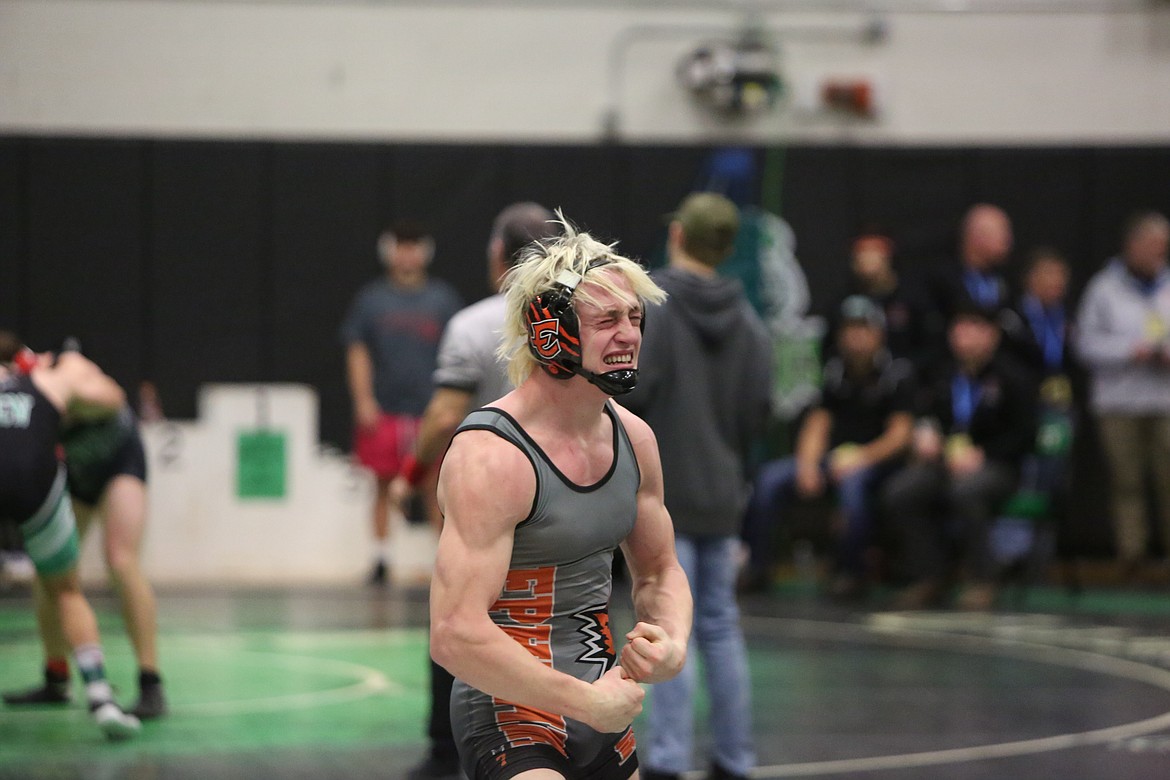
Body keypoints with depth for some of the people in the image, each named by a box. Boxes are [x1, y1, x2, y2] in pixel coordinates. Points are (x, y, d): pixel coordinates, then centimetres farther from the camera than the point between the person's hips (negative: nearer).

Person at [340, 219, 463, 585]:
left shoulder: (443, 298, 8)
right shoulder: (371, 299, 7)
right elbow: (357, 352, 5)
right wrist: (364, 400, -4)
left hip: (430, 408, 0)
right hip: (384, 410, 0)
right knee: (383, 483, 5)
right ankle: (381, 557, 13)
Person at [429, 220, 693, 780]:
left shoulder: (633, 438, 5)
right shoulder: (490, 457, -20)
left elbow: (659, 571, 20)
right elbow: (454, 635, -28)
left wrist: (672, 644, -3)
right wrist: (588, 701, -22)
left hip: (601, 707, 8)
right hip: (511, 717, -8)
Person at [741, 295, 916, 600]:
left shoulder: (897, 373, -3)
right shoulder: (834, 371, 10)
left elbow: (900, 435, -9)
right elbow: (817, 423, 7)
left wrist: (862, 458, -23)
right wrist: (807, 464, -12)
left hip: (877, 460, -5)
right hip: (833, 457, 5)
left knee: (853, 482, -39)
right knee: (770, 478, -18)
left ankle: (851, 569, -24)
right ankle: (755, 563, -12)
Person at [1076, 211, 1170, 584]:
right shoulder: (1104, 289, 5)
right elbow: (1087, 343, 4)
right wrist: (1130, 351, -9)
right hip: (1118, 404, -1)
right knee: (1127, 485, -1)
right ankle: (1131, 560, 2)